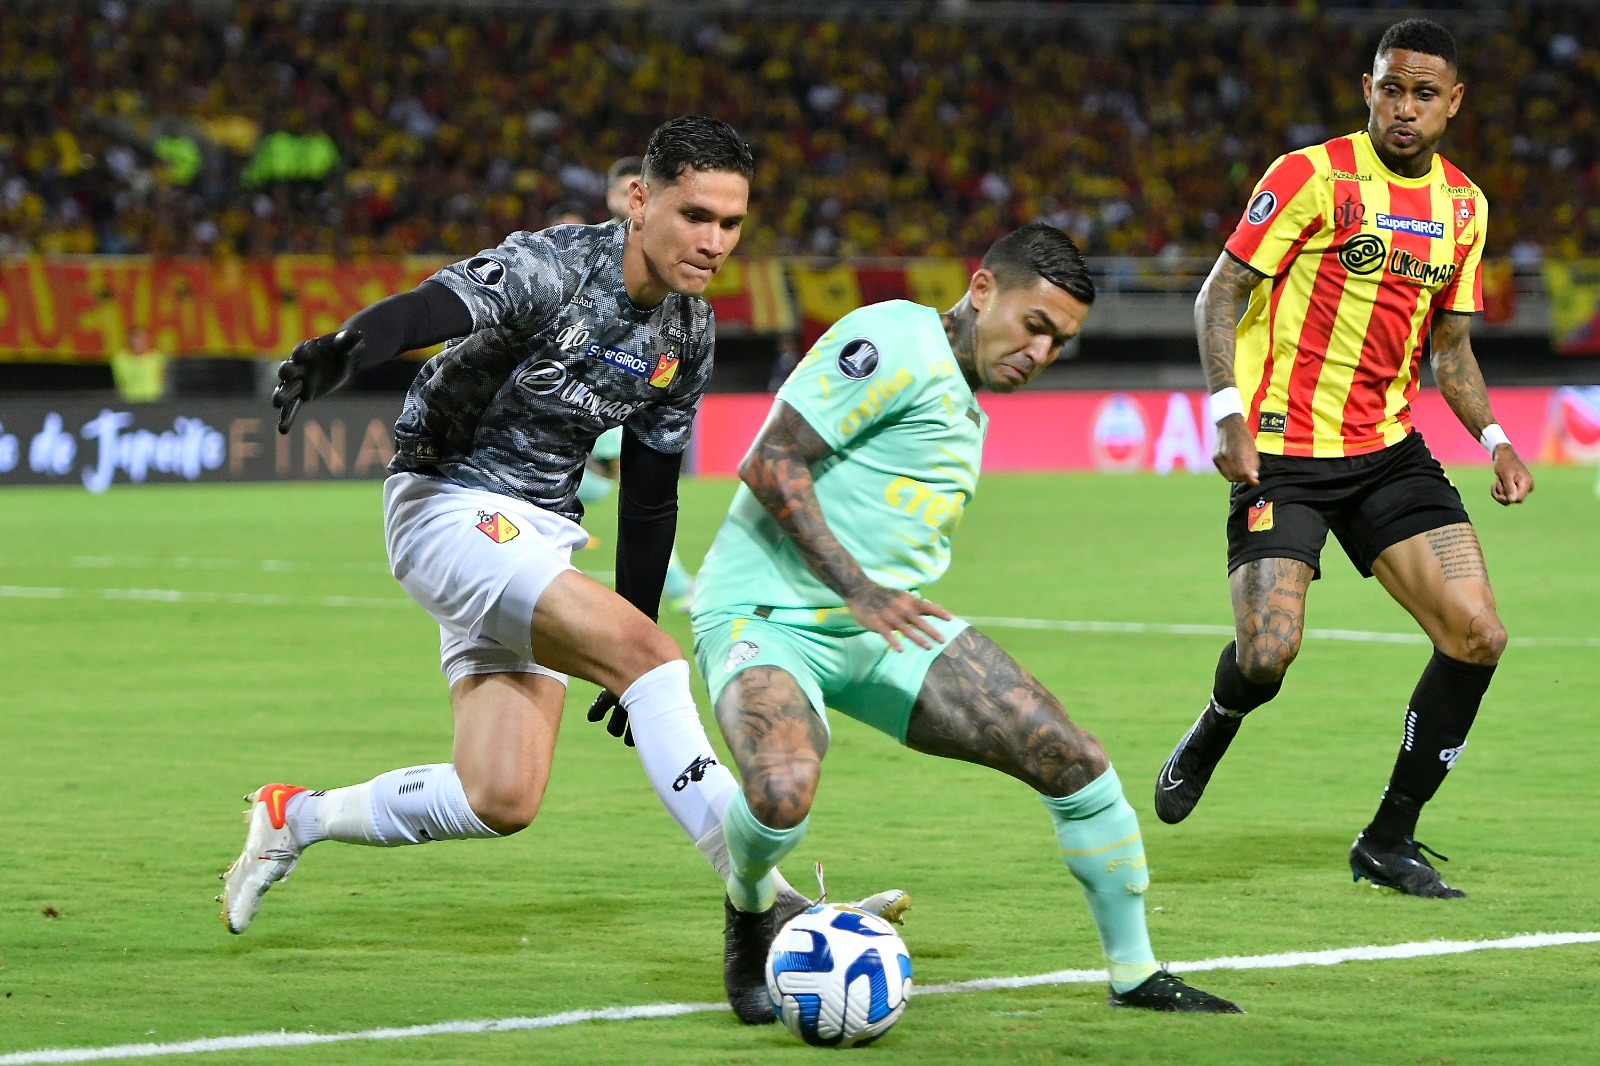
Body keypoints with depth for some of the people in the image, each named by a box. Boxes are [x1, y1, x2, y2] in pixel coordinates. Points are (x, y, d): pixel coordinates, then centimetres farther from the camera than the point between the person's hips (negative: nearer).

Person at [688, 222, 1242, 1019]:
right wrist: (858, 590, -21)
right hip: (768, 615, -9)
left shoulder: (964, 408, 19)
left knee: (1074, 759, -5)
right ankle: (750, 908, 0)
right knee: (784, 794, -37)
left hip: (888, 624, 9)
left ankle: (1135, 973, 12)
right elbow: (771, 466, -17)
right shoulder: (896, 343, -12)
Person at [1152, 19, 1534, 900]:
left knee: (1476, 636, -9)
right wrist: (1230, 412, -19)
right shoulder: (1312, 175, -8)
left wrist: (1492, 438, 4)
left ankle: (1389, 841, 5)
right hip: (1283, 452, -5)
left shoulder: (1463, 205, 10)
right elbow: (1220, 295, -6)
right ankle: (1211, 734, 20)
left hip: (1389, 450, 5)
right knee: (1268, 653, -18)